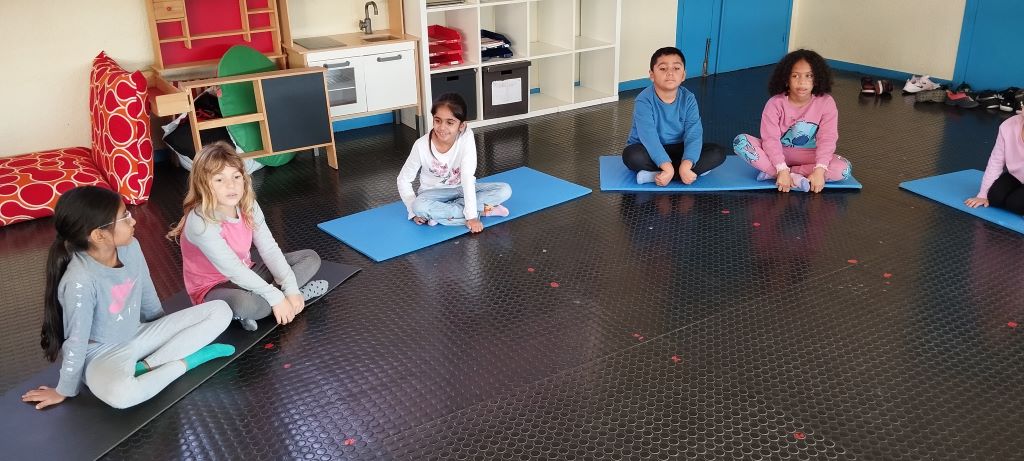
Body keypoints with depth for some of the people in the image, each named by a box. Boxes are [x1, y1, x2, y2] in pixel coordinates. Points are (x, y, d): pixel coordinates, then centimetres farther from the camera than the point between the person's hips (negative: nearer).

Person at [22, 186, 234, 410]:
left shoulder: (130, 247, -10)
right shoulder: (80, 281, -29)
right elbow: (77, 341, -20)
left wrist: (165, 331, 20)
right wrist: (64, 390, -8)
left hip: (139, 335, 7)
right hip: (103, 353, -6)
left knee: (220, 310, -5)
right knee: (118, 393, -42)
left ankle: (147, 366, -11)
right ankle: (185, 361, -13)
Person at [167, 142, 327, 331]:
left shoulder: (249, 206, -7)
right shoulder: (200, 223, -27)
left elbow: (270, 249, -9)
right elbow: (232, 270, -29)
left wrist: (291, 289, -20)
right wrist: (276, 297, -29)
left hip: (247, 276, 7)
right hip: (214, 288, -7)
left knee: (311, 258, 2)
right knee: (242, 304, -42)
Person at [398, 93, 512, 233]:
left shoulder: (466, 137, -24)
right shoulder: (421, 145, -22)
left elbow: (468, 177, -27)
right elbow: (403, 180, -10)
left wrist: (471, 216, -32)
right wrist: (414, 211, -20)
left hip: (461, 189, 1)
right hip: (435, 192, -1)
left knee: (505, 190, -19)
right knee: (420, 206, -35)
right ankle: (482, 210, -25)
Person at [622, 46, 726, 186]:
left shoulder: (688, 99, -10)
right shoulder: (644, 101, -21)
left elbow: (694, 134, -20)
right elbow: (649, 137, -31)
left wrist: (685, 166, -36)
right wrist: (667, 168, -42)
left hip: (677, 149, 4)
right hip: (650, 150, -4)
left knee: (718, 152, -16)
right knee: (631, 155, -36)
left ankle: (652, 175, -26)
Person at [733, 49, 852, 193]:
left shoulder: (826, 103, -13)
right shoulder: (775, 103, -15)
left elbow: (827, 139, -19)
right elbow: (771, 139, -23)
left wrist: (819, 170, -33)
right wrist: (782, 170, -35)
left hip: (808, 156, 1)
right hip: (777, 153, -1)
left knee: (843, 169, -27)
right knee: (740, 142, -28)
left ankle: (772, 173, -26)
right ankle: (794, 177, -31)